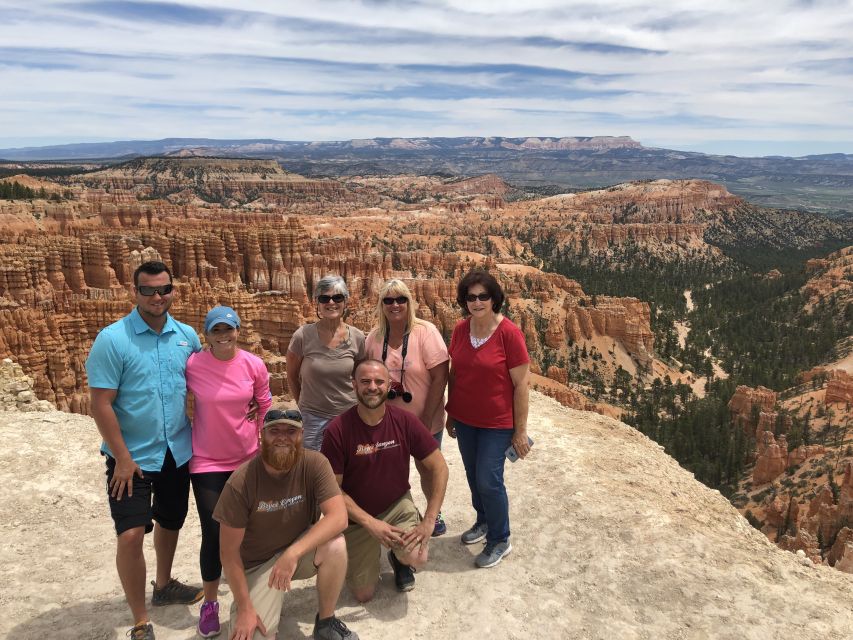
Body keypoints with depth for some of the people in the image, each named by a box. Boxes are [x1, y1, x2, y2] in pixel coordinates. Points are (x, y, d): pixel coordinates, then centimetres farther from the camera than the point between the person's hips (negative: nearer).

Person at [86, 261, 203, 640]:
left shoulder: (187, 336, -1)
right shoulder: (112, 340, -15)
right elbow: (100, 403, -15)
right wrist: (122, 458, -15)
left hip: (177, 452, 5)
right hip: (133, 456, -5)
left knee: (171, 522, 20)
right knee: (131, 534, -8)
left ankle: (164, 586, 45)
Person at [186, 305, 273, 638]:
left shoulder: (254, 365, -9)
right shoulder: (191, 365, -15)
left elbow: (265, 406, 3)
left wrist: (263, 442, 6)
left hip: (248, 458, 2)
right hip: (206, 460, -2)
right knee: (213, 534, -1)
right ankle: (209, 602, 22)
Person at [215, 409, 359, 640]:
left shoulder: (314, 464, -19)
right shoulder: (240, 482, -22)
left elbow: (338, 516, -29)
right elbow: (229, 551, -14)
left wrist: (293, 553, -39)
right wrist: (245, 608, -14)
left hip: (301, 550, 1)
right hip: (258, 563, -1)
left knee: (335, 545, -31)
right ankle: (271, 602, 16)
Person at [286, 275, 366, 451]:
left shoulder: (357, 337, -5)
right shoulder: (303, 336, -11)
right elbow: (292, 376, 4)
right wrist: (303, 405, 10)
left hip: (348, 415, 2)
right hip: (313, 418, -2)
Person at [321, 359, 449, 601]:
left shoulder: (405, 421, -15)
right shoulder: (338, 429, -20)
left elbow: (439, 467, -8)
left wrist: (429, 521, -16)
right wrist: (370, 523, -21)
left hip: (398, 506, 1)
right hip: (356, 515, 0)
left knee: (418, 558, -25)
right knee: (363, 594, -2)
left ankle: (399, 557, 13)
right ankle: (370, 557, 31)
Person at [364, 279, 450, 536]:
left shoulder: (425, 331, -15)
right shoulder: (374, 337, -4)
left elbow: (440, 377, -16)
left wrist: (427, 417, -17)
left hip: (424, 421, -3)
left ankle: (434, 513, 42)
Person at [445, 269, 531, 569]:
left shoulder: (509, 332, -18)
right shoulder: (461, 329, -3)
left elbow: (521, 384, -14)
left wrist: (521, 429, -11)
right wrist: (450, 413, 12)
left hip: (497, 423, -5)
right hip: (464, 420, 5)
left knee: (488, 481, 0)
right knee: (473, 475, 19)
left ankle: (500, 540, 23)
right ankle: (484, 520, 44)